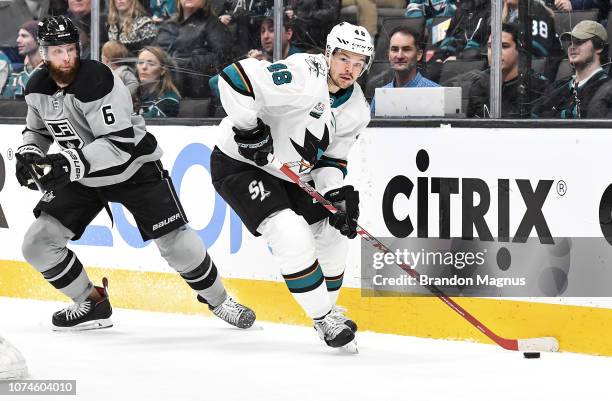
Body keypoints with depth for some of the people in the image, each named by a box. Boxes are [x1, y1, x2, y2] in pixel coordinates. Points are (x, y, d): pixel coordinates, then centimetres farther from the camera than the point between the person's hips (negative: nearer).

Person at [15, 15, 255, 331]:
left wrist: (71, 163, -42)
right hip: (81, 175, 6)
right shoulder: (37, 88, -7)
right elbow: (37, 130, 13)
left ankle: (218, 299, 15)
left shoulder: (96, 80, -28)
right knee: (38, 243, -5)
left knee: (176, 242, -9)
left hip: (134, 168, -6)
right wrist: (28, 153, -9)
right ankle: (92, 304, 12)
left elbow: (120, 142, -33)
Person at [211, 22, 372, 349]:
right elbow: (235, 78, -34)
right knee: (291, 234, -24)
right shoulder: (303, 78, -29)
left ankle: (326, 309, 30)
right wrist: (248, 131, -30)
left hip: (288, 174, 9)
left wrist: (338, 194, -11)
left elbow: (331, 157, 7)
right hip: (239, 165, -9)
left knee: (331, 232, 10)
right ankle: (325, 320, -12)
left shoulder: (356, 110, -1)